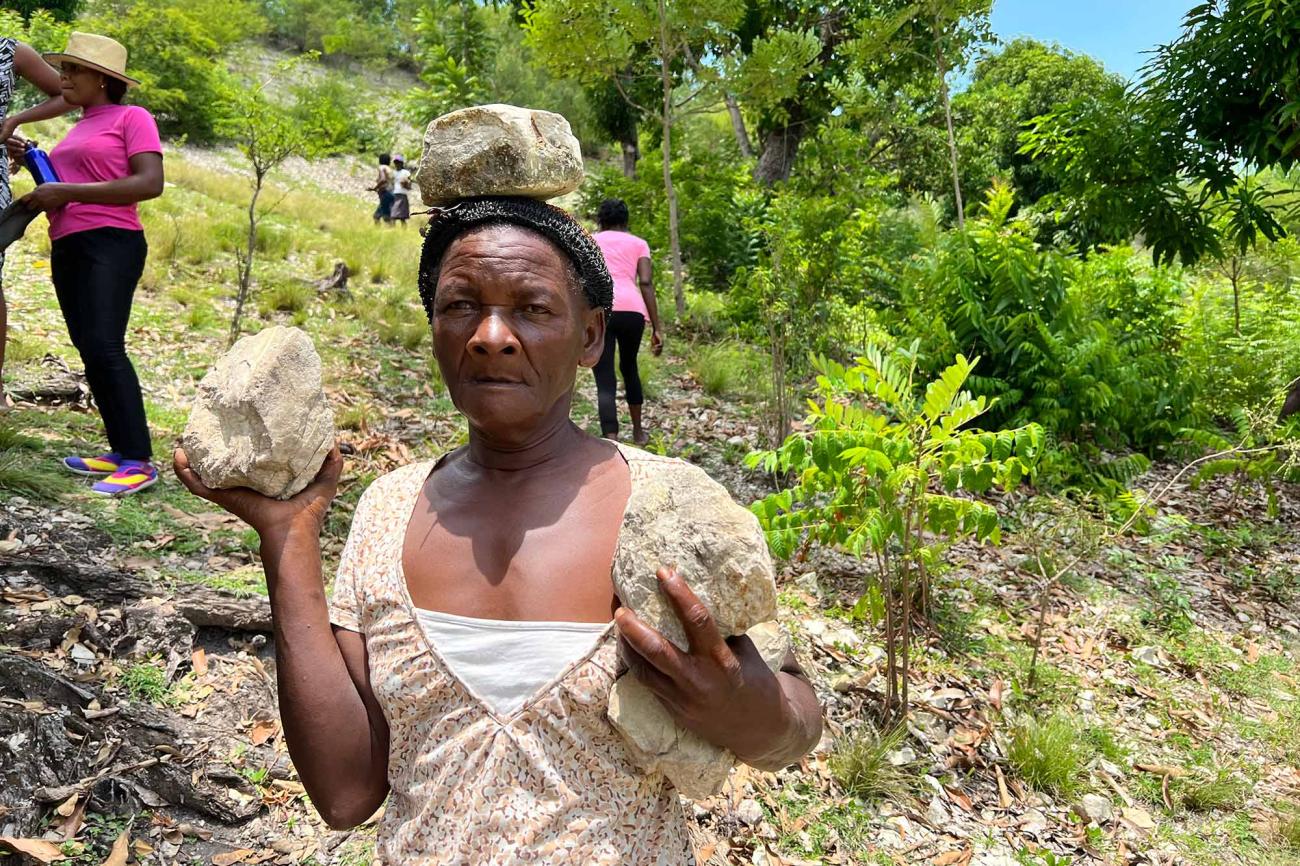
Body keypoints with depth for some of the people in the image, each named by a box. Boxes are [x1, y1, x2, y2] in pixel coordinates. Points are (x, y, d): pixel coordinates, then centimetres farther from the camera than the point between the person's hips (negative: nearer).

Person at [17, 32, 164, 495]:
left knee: (104, 347, -19)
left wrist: (67, 192, -13)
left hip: (110, 245, -9)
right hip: (67, 249, 9)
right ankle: (121, 452, 6)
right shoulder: (80, 129, 24)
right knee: (90, 351, 4)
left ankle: (140, 461, -20)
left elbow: (150, 183, -14)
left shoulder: (132, 117, 0)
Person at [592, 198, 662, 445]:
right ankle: (638, 432, 38)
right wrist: (656, 327, 4)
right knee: (629, 367, 26)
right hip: (631, 310, 1)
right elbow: (646, 283, 6)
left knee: (605, 382, -2)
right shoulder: (638, 243, 20)